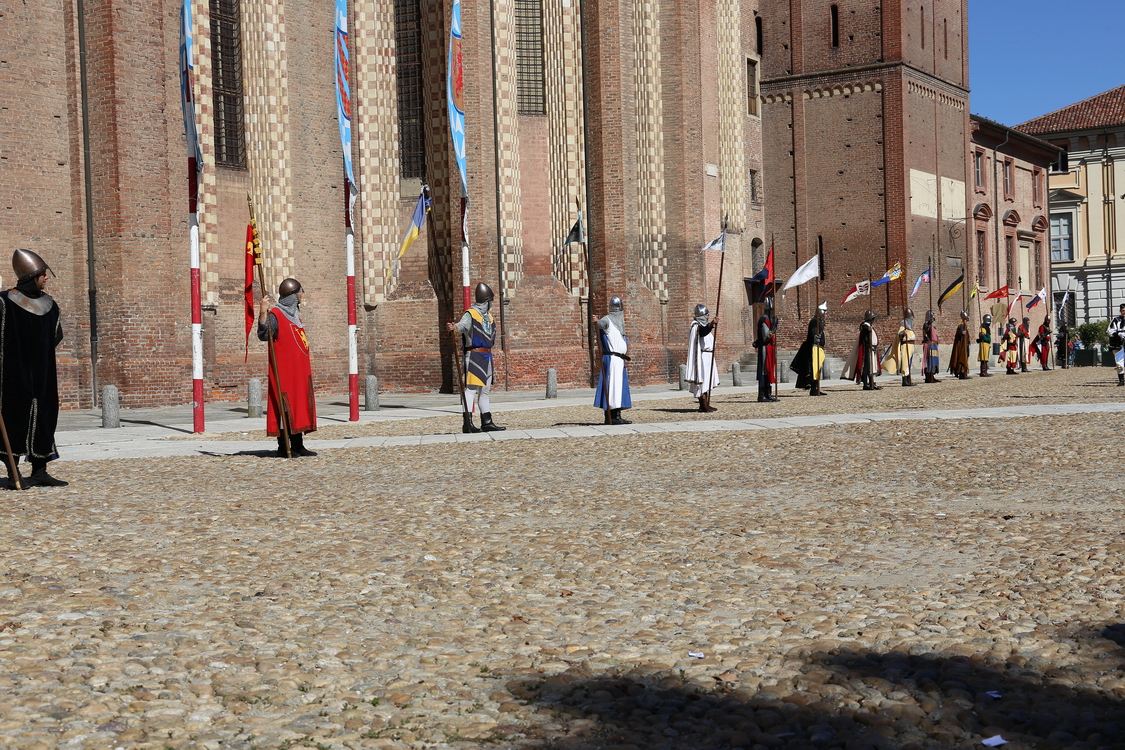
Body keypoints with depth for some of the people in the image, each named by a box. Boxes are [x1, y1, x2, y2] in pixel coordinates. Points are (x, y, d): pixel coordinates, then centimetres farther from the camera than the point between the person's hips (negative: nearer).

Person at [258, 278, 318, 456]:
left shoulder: (294, 314, 18)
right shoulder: (275, 314, -10)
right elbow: (264, 335, -23)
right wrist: (262, 314, -35)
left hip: (300, 371, 9)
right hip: (284, 370, -9)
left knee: (300, 405, 9)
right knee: (285, 407, -8)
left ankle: (298, 445, 14)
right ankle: (283, 447, -4)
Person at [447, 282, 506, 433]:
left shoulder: (489, 316, 19)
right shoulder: (470, 314, -9)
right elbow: (462, 324, -29)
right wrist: (454, 327, -49)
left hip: (487, 357, 9)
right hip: (474, 356, -9)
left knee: (484, 391, 14)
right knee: (471, 389, -13)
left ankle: (487, 422, 20)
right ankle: (467, 423, -18)